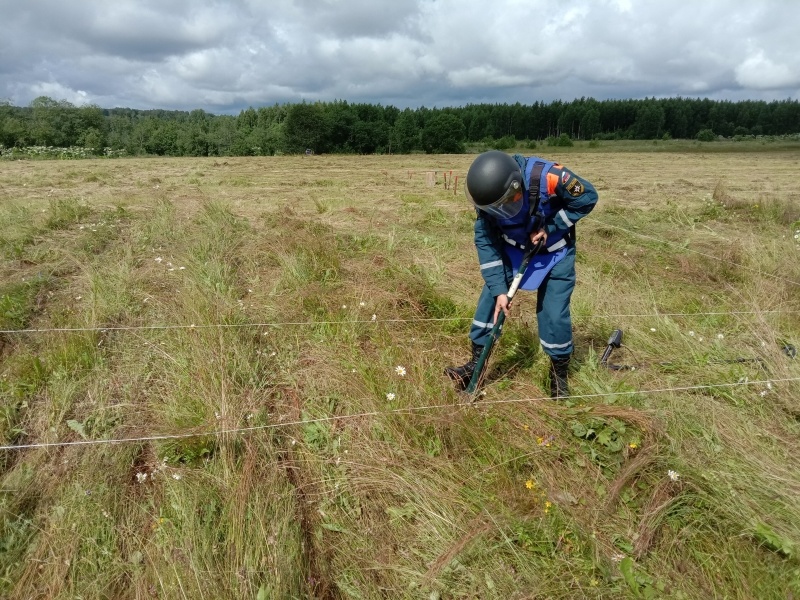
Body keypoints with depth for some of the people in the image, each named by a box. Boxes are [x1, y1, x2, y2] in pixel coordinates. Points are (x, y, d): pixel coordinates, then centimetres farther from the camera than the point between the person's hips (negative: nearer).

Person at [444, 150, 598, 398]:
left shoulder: (546, 176, -36)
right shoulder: (489, 197, -24)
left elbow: (588, 197, -20)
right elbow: (485, 242, -16)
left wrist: (549, 228, -24)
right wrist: (499, 289, -20)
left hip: (555, 252, -3)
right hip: (513, 249, 3)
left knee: (554, 312, -6)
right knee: (490, 298, -5)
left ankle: (559, 374, 17)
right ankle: (475, 363, 9)